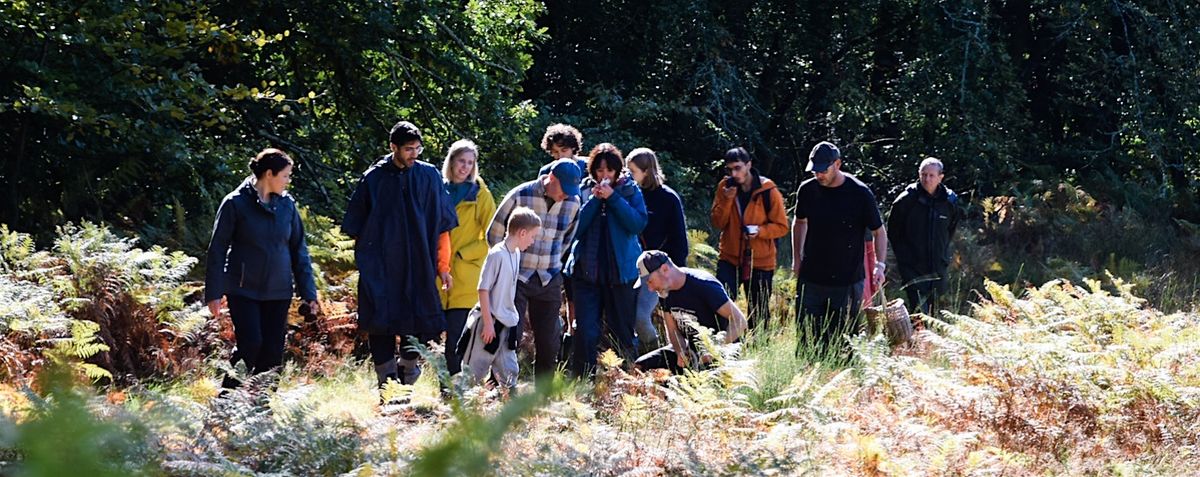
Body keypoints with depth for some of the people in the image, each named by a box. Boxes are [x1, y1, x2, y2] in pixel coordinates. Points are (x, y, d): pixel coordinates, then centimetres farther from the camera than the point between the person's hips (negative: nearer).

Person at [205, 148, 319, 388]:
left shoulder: (287, 204, 7)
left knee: (272, 354, 2)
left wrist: (308, 293, 6)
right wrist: (214, 293, -7)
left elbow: (299, 250, 12)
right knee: (250, 344, -16)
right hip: (243, 290, -5)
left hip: (278, 293, 5)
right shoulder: (236, 203, -7)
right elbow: (217, 249, -4)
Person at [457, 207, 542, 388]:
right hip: (490, 322, -8)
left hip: (506, 325, 8)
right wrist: (488, 323, -17)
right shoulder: (497, 254, -17)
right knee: (474, 371, -1)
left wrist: (512, 316, 16)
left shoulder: (516, 254, 8)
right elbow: (483, 289, -16)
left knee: (509, 371, 9)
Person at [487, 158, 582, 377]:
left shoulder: (573, 202, 0)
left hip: (549, 282, 4)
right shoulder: (520, 196, -12)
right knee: (509, 336, -9)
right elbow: (494, 233, 0)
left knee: (549, 342, 5)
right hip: (517, 277, -4)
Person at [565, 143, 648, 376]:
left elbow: (638, 223, -11)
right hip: (587, 271, 1)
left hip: (620, 271, -1)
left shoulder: (630, 190, 3)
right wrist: (594, 199, -12)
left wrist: (613, 198, -15)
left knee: (621, 331, 5)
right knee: (585, 331, -5)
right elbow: (574, 226, -5)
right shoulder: (583, 191, 6)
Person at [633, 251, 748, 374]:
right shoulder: (665, 290, 2)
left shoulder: (703, 285, -21)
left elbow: (740, 322, -25)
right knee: (640, 365, -4)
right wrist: (681, 353, -14)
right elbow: (673, 331, 8)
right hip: (689, 348, 8)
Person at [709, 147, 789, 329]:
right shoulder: (725, 187, 1)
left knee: (758, 314, 7)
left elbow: (782, 226, -5)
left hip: (760, 261, -2)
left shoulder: (768, 191, -9)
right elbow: (717, 223, -1)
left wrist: (760, 231, -24)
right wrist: (727, 200, -17)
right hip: (729, 258, 2)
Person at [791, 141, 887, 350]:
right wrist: (797, 260, 17)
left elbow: (879, 231, 1)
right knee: (806, 337, 1)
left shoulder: (860, 194, -9)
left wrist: (879, 266, -10)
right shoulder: (807, 190, 2)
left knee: (841, 342, 0)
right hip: (811, 278, 3)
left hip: (847, 283, -3)